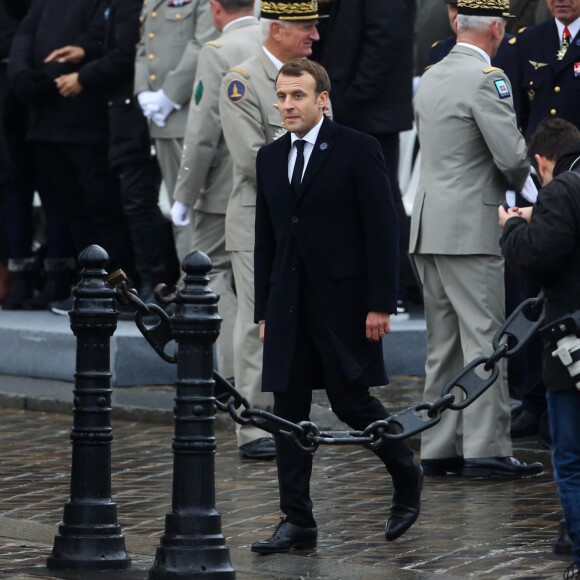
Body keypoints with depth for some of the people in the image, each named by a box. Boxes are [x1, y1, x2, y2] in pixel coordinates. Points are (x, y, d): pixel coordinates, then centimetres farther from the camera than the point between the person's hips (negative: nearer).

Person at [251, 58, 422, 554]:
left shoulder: (357, 150, -6)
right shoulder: (270, 159, 12)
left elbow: (383, 230, -8)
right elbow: (266, 239, 16)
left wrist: (381, 304, -13)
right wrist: (264, 310, 12)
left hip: (343, 303, -6)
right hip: (288, 304, 6)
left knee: (352, 401, -3)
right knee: (289, 411, 3)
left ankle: (407, 478, 22)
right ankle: (297, 521, 7)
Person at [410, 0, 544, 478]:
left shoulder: (431, 78, 13)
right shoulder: (487, 78, -13)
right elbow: (512, 155, -18)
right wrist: (520, 183, 5)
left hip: (429, 226, 8)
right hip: (470, 228, -8)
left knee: (443, 344, 11)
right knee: (484, 340, -5)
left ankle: (439, 448, 13)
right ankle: (486, 449, -6)